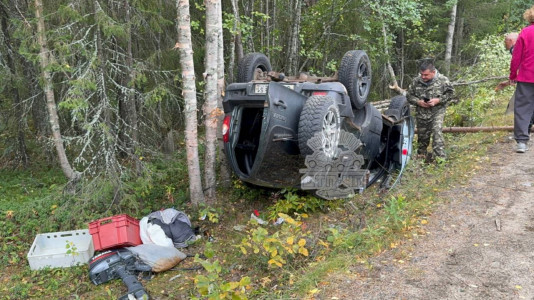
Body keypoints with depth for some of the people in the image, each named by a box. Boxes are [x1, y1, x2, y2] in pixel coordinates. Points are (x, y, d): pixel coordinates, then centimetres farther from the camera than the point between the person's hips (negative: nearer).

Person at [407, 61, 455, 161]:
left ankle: (440, 157, -14)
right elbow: (409, 95, 6)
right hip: (421, 114, 3)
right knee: (422, 135, 13)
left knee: (437, 133, -18)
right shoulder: (416, 81, -2)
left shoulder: (443, 80, -8)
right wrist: (418, 102, -13)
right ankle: (421, 155, 33)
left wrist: (437, 100, -17)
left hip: (437, 112, -3)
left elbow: (450, 93, -2)